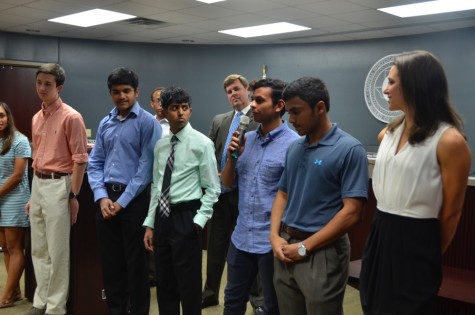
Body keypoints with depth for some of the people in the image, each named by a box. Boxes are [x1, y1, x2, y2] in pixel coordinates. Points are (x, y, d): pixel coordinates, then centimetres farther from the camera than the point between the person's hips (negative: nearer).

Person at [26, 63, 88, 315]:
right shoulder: (36, 118, 13)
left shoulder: (71, 117, -11)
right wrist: (32, 194, 18)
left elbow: (80, 159, -13)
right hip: (38, 184, 8)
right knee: (38, 249, 15)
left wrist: (73, 196, -16)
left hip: (58, 185, -8)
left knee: (57, 252, 0)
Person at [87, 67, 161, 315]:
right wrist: (102, 197, -5)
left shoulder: (147, 122, -7)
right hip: (106, 198, 5)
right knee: (110, 260, 13)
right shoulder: (105, 123, 11)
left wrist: (123, 201, -14)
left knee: (135, 261, 6)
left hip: (134, 199, -5)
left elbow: (147, 166, -13)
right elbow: (95, 163, 10)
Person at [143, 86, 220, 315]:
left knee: (188, 284, 5)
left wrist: (199, 220, -15)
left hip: (186, 218, -6)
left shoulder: (201, 143, -8)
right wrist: (150, 224, 9)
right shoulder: (160, 145, 8)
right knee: (164, 282, 16)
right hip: (162, 217, 6)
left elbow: (212, 189, -8)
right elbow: (156, 187, 12)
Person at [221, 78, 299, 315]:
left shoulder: (293, 144, -15)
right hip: (241, 237, 6)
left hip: (272, 241, -6)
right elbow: (228, 183, 9)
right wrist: (231, 156, -8)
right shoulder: (247, 139, 5)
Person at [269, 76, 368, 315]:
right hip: (286, 249, 6)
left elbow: (351, 212, -16)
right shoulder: (294, 148, 8)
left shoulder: (350, 149, -12)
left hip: (321, 252, -6)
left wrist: (304, 247, -14)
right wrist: (275, 236, -2)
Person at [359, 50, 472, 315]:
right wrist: (385, 230, 17)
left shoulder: (449, 141, -16)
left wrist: (432, 256, 2)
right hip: (380, 235, 7)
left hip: (416, 242, -7)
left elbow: (451, 212, -9)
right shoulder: (387, 134, 7)